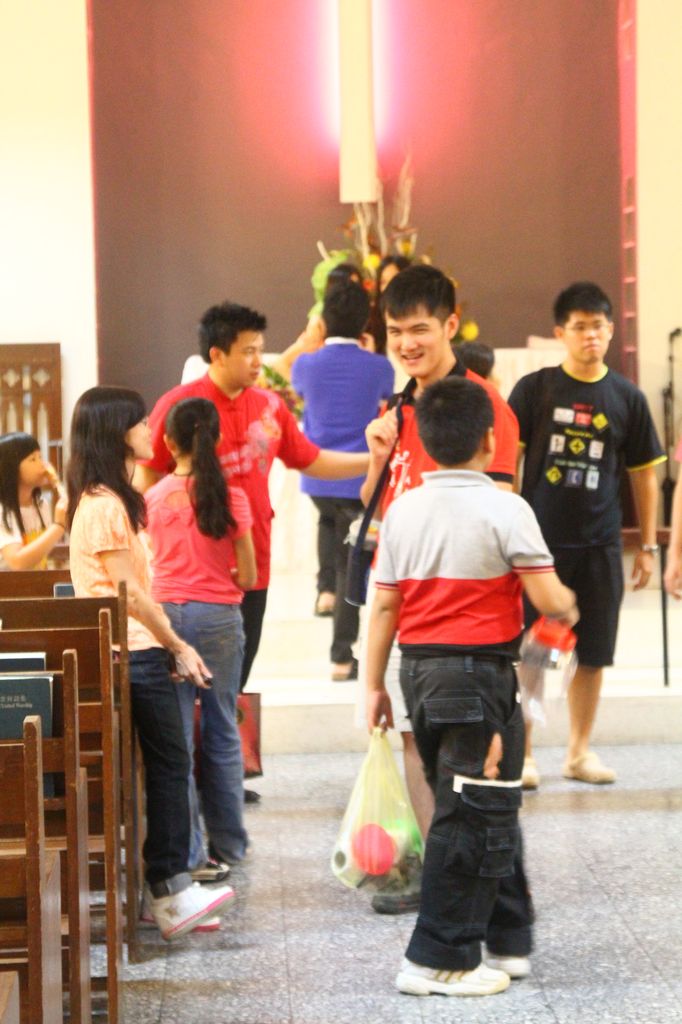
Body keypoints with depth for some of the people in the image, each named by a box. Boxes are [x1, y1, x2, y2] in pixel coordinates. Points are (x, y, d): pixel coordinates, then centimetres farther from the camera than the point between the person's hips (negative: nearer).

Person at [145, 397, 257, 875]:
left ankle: (185, 853, 3)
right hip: (218, 617, 0)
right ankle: (226, 845, 18)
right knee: (222, 732, 11)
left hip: (166, 614, 1)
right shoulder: (231, 498, -5)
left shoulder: (153, 498, -1)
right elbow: (248, 576, -3)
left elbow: (149, 567, 4)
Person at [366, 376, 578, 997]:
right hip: (480, 671, -7)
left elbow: (384, 605, 6)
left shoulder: (402, 511, 5)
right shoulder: (505, 510, -11)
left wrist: (375, 685, 12)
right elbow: (549, 600, -14)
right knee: (474, 816, -1)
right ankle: (438, 959, 0)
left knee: (485, 808, 18)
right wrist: (570, 605, 9)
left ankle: (508, 940, 25)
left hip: (419, 670, 7)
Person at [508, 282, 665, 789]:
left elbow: (644, 474, 9)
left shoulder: (627, 398, 3)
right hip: (540, 539, -2)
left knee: (593, 653, 8)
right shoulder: (534, 390, -3)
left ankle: (580, 751, 21)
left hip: (599, 545, 2)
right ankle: (522, 752, 12)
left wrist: (648, 545, 8)